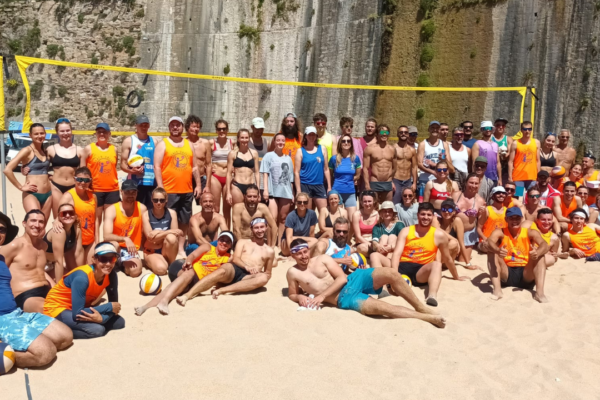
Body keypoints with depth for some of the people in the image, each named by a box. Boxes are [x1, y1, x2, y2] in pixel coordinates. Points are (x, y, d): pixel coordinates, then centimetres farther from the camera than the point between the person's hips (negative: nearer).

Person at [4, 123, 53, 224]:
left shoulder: (46, 152, 12)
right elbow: (7, 170, -16)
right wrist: (21, 187, -13)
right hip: (31, 195, -6)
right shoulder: (27, 150, -6)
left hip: (47, 194, 6)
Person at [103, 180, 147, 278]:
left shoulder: (142, 209, -6)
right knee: (114, 244, -37)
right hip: (116, 248, -2)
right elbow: (107, 236, -25)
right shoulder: (111, 210, -13)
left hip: (131, 249, 2)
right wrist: (125, 239, -41)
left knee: (135, 272, -25)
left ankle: (123, 263, 11)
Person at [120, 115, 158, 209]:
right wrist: (132, 170, -20)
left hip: (152, 183, 4)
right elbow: (123, 164, 0)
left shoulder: (154, 141, 14)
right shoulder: (129, 141, 3)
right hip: (135, 183, -3)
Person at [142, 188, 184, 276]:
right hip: (152, 251, -1)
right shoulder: (146, 215, -7)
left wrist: (159, 233, -22)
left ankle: (172, 264, -9)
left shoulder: (171, 213, -3)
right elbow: (150, 237, -17)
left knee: (171, 238, -34)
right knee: (161, 269, -33)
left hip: (168, 250, 2)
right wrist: (169, 231, -23)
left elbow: (175, 235, -11)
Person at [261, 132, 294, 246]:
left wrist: (293, 194, 13)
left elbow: (290, 178, 15)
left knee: (283, 218, 6)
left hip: (286, 192, 4)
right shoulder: (269, 156, 5)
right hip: (272, 192, -4)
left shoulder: (288, 159, 15)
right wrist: (265, 189, -13)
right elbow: (265, 174, -2)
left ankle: (279, 243, 14)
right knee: (273, 218, -14)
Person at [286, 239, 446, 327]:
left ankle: (422, 308, -9)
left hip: (354, 280, 3)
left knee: (391, 274, -22)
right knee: (384, 308, -28)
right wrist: (300, 297, -10)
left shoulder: (323, 258, 7)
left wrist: (321, 295, -12)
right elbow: (291, 294, 16)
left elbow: (342, 278, -1)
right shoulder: (293, 272, 5)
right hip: (344, 298, -3)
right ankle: (426, 317, -20)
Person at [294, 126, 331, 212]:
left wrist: (329, 187, 8)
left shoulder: (322, 149, 10)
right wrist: (298, 190, -9)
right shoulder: (301, 151, 3)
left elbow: (326, 169, 11)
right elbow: (296, 172, -2)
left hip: (319, 185, 2)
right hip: (305, 186, -2)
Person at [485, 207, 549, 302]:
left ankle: (540, 291, -31)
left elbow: (544, 245, -17)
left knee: (540, 254, -18)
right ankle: (497, 290, -33)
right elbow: (489, 242, -23)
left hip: (526, 275, 1)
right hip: (506, 274, -1)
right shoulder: (500, 232, -2)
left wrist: (537, 252, -42)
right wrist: (498, 250, -47)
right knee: (492, 252, -20)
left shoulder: (530, 233, 1)